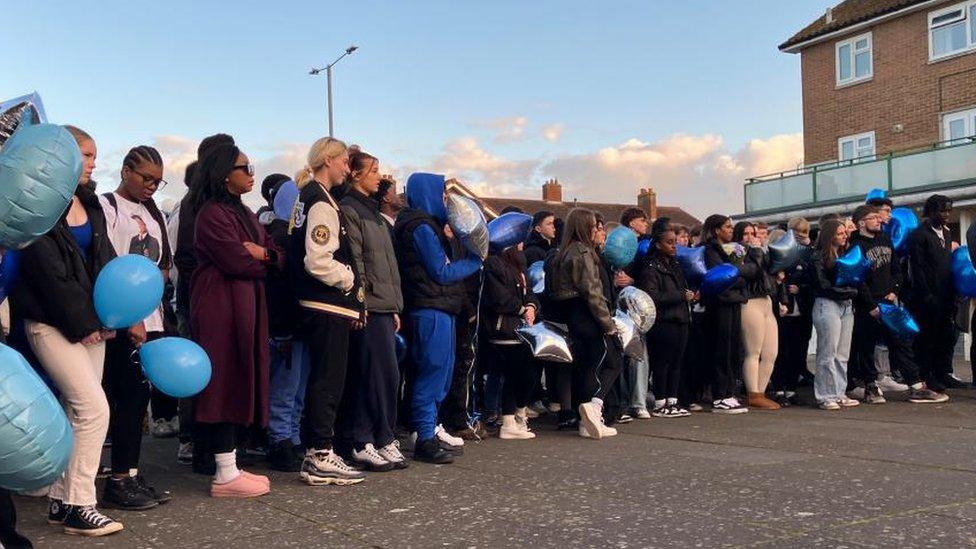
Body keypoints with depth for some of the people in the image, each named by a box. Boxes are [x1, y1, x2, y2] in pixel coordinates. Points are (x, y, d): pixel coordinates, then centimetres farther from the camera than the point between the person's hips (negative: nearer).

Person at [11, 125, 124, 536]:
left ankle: (60, 501, 17)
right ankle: (78, 507, -2)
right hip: (52, 323, -7)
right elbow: (48, 270, -16)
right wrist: (83, 323, -14)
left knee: (77, 412, 8)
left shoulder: (89, 203, 13)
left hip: (90, 322, 7)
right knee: (94, 408, -12)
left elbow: (104, 259, 11)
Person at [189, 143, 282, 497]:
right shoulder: (212, 214, -9)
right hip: (221, 308, -9)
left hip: (246, 307, 10)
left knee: (239, 385, 10)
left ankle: (229, 466, 17)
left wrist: (264, 253, -8)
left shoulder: (243, 212, 21)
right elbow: (237, 262, -19)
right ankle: (225, 475, -1)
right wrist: (263, 262, 2)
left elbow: (278, 256, 16)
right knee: (225, 385, -6)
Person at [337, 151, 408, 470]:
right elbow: (354, 261, -13)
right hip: (368, 308, -9)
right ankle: (364, 444, -2)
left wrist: (395, 307, 18)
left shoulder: (373, 213, 23)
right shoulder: (348, 210, -5)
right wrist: (361, 302, -18)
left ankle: (382, 441, 14)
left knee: (387, 376, 8)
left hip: (385, 307, 9)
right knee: (379, 375, -9)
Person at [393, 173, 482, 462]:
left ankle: (431, 429, 22)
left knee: (439, 372, 15)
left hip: (436, 310, 10)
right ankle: (425, 438, -3)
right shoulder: (422, 227, -12)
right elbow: (441, 272, -13)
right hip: (432, 310, -10)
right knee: (432, 371, -7)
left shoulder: (427, 225, 19)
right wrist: (475, 261, -4)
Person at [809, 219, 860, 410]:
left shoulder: (846, 254, 16)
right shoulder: (818, 257, -5)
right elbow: (824, 286, -10)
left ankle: (840, 394, 13)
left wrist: (851, 291, -5)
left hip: (846, 306, 7)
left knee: (843, 354, 7)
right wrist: (852, 292, -7)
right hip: (827, 305, -7)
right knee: (828, 354, -4)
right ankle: (825, 397, 1)